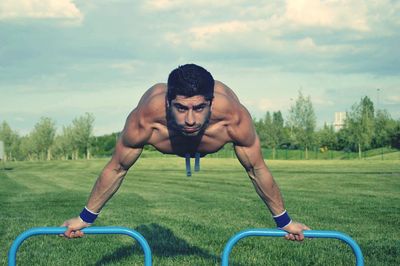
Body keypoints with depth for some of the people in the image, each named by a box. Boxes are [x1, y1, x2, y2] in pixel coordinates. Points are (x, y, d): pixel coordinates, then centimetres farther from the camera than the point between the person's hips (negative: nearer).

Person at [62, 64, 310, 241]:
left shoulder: (234, 117, -47)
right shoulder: (145, 119, -47)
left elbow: (257, 170, -28)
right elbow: (116, 169, -28)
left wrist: (284, 221, -17)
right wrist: (86, 217, -18)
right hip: (166, 135, 0)